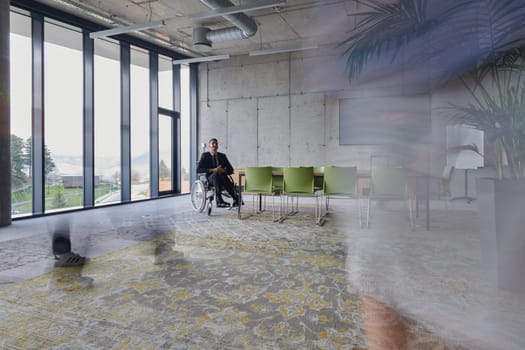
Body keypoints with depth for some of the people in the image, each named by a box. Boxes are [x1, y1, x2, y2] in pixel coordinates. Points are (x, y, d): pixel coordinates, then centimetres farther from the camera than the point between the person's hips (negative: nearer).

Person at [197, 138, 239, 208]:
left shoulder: (222, 156, 15)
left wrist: (223, 170, -12)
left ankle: (235, 199, -45)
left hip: (222, 177, 2)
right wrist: (212, 170, -18)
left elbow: (231, 170, 12)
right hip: (210, 178, -2)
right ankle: (219, 199, -47)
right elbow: (198, 170, -5)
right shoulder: (205, 155, 7)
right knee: (215, 174, -38)